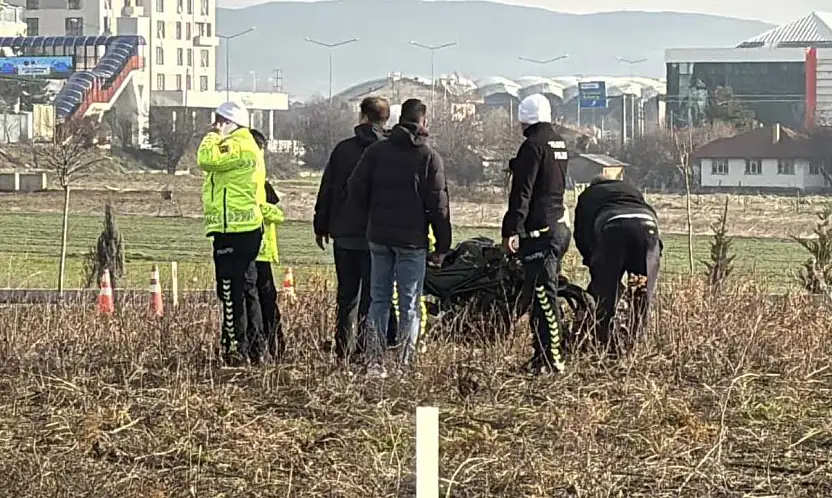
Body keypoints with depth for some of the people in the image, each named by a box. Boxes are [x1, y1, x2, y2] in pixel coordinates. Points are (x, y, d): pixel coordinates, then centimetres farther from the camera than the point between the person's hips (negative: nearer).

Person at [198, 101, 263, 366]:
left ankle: (236, 347, -9)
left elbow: (207, 159, -25)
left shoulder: (239, 145, -13)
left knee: (231, 292, -9)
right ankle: (254, 343, 22)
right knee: (246, 289, 16)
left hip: (233, 231, -11)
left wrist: (213, 136, -12)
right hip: (244, 229, 11)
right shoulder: (240, 145, 21)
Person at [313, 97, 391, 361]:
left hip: (344, 233, 2)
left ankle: (343, 352, 10)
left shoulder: (343, 149, 1)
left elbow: (326, 190, 5)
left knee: (347, 295, 11)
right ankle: (367, 351, -3)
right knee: (372, 296, 2)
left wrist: (321, 227, 14)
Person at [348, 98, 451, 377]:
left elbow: (356, 189, -1)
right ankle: (405, 365, -2)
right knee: (409, 305, 2)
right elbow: (438, 204, -6)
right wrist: (442, 246, -1)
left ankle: (373, 362, 7)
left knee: (378, 300, 11)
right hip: (412, 239, -3)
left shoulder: (376, 151, 3)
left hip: (379, 237, 3)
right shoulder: (429, 157, -5)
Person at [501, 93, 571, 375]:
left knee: (544, 296, -9)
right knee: (546, 294, 14)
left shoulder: (534, 145, -13)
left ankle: (550, 360, -11)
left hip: (539, 232, -9)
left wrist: (512, 230, -18)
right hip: (559, 226, 9)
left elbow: (522, 192, -17)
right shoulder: (559, 144, 15)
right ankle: (542, 355, 18)